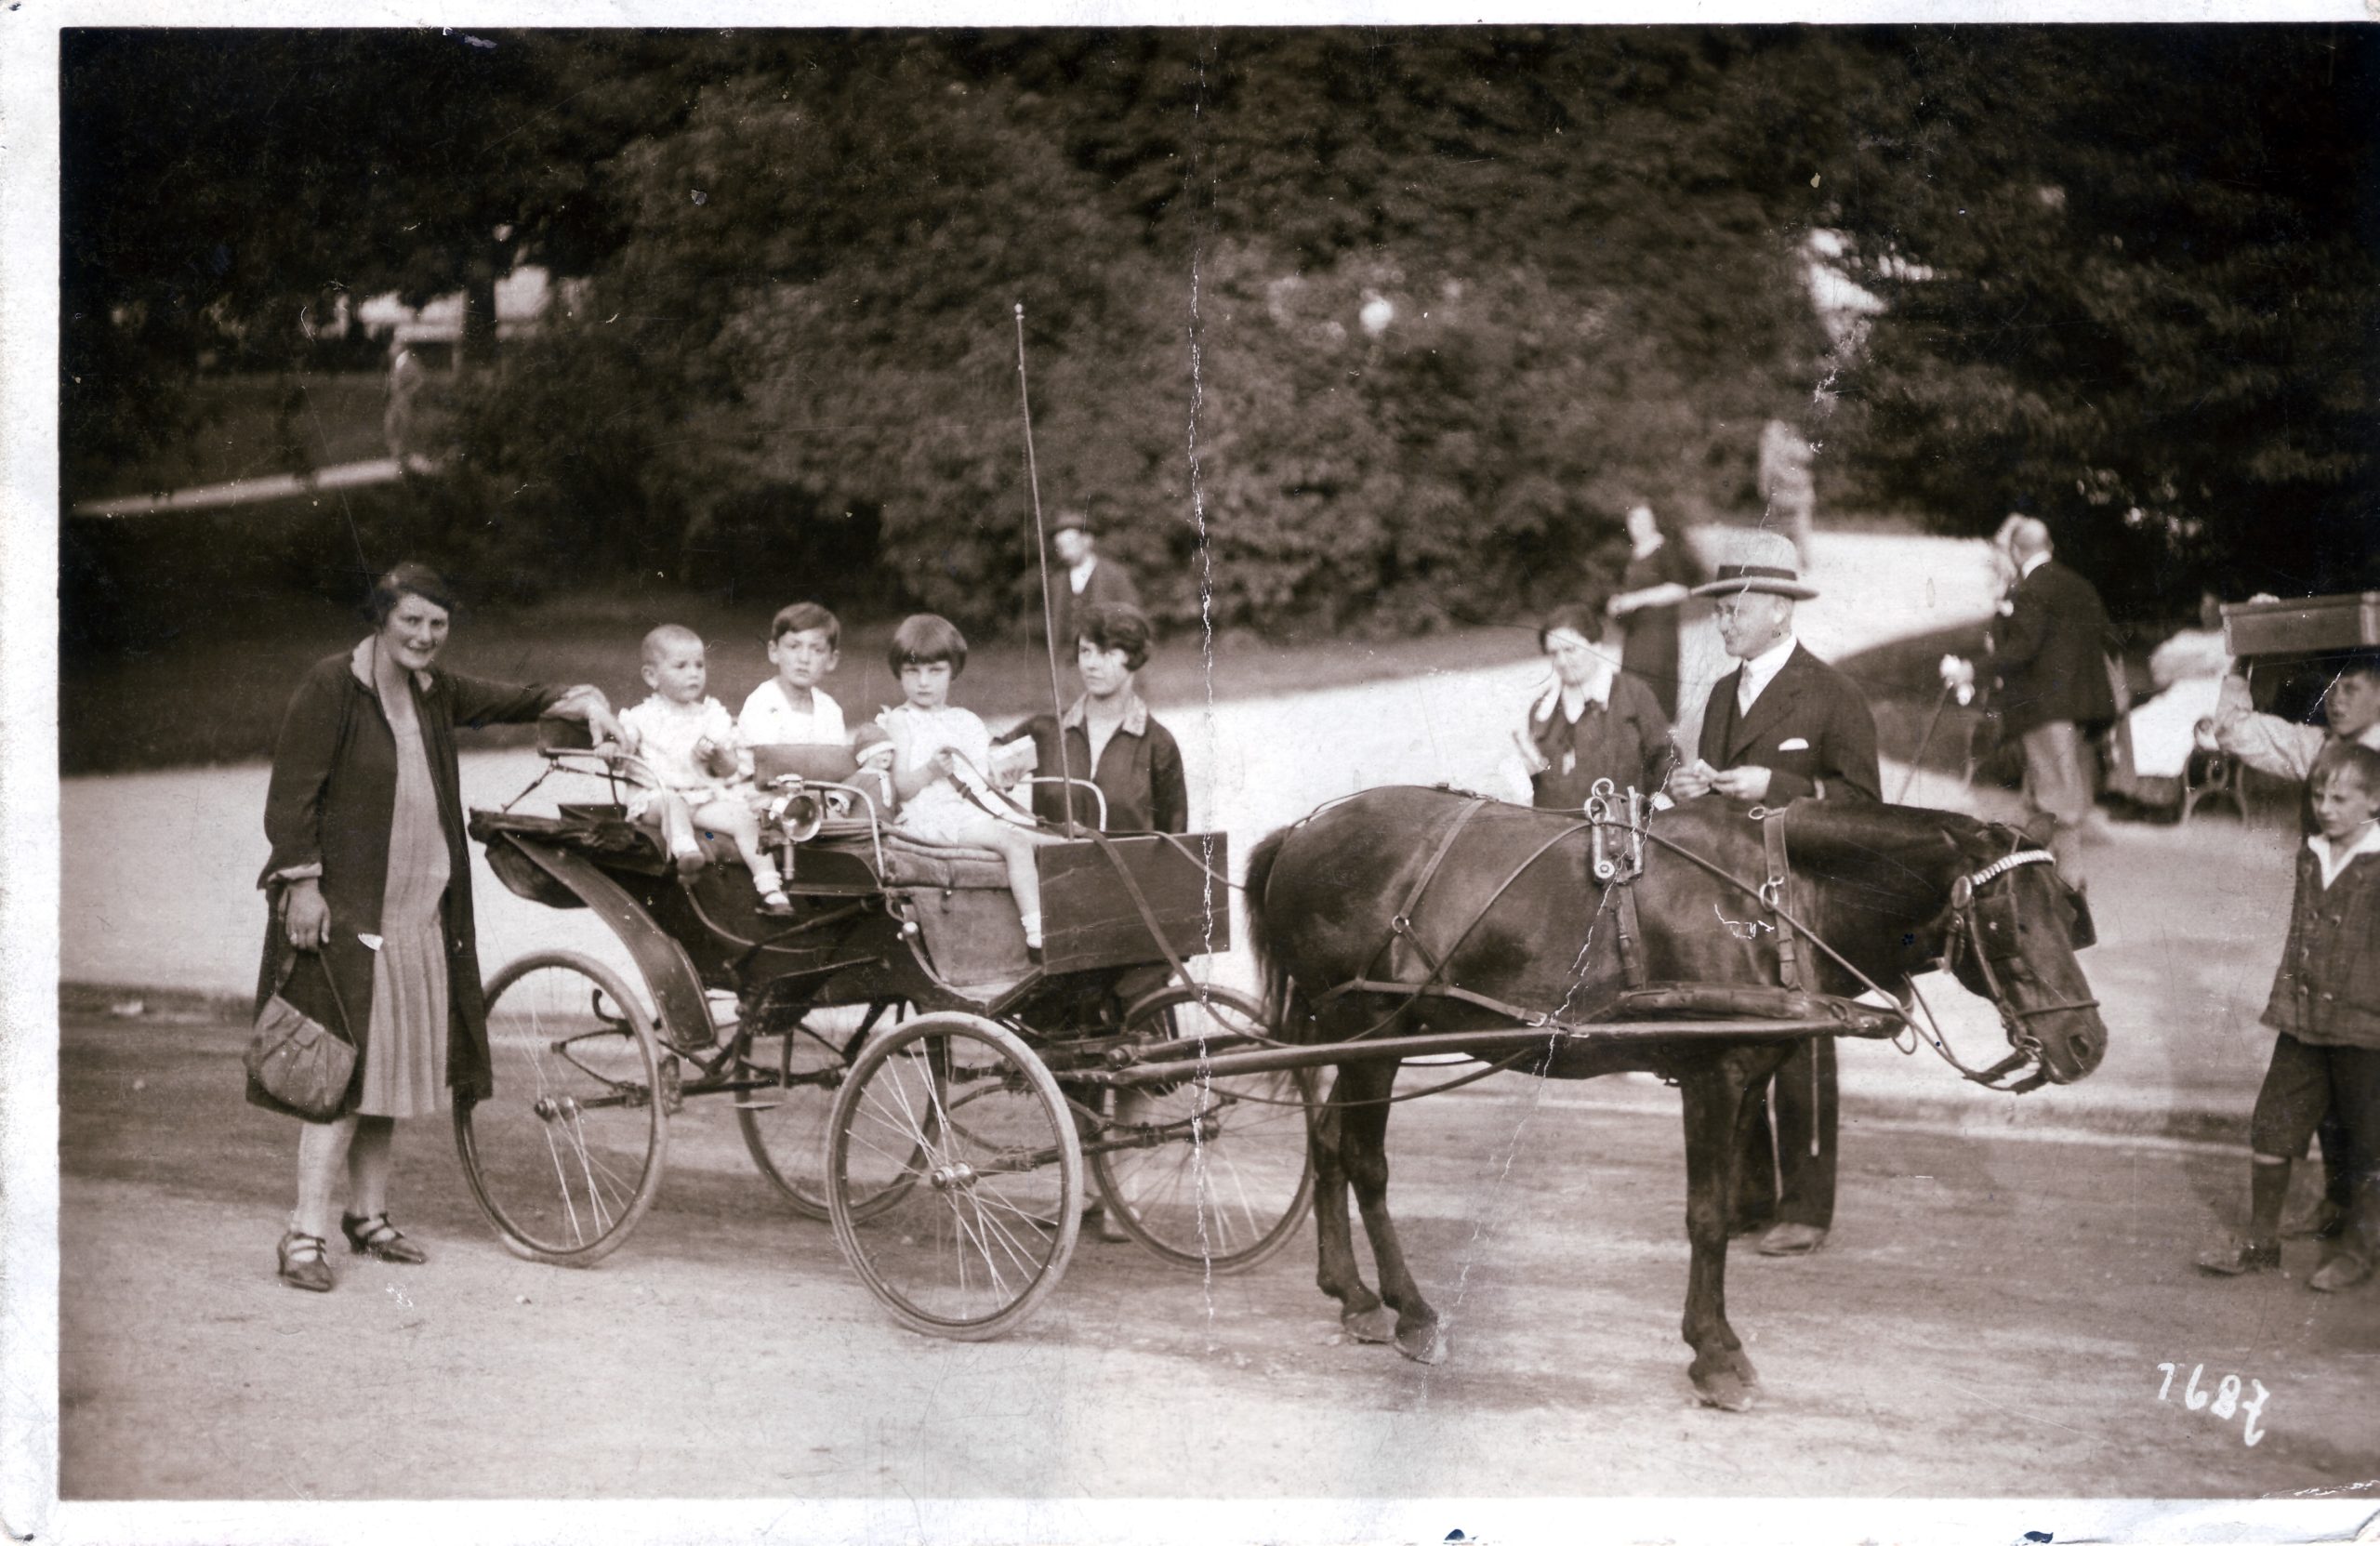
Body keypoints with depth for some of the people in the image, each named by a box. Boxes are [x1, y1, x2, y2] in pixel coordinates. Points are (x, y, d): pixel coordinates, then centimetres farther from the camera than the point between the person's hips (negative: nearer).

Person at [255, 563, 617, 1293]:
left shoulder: (436, 692, 12)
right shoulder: (331, 685, -9)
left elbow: (512, 700, 10)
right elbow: (292, 792, -11)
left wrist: (582, 702, -10)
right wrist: (303, 884, -16)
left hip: (419, 911, 7)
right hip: (344, 907, -7)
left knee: (392, 1063, 11)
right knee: (347, 1066, -11)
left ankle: (369, 1215, 22)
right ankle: (305, 1233, -9)